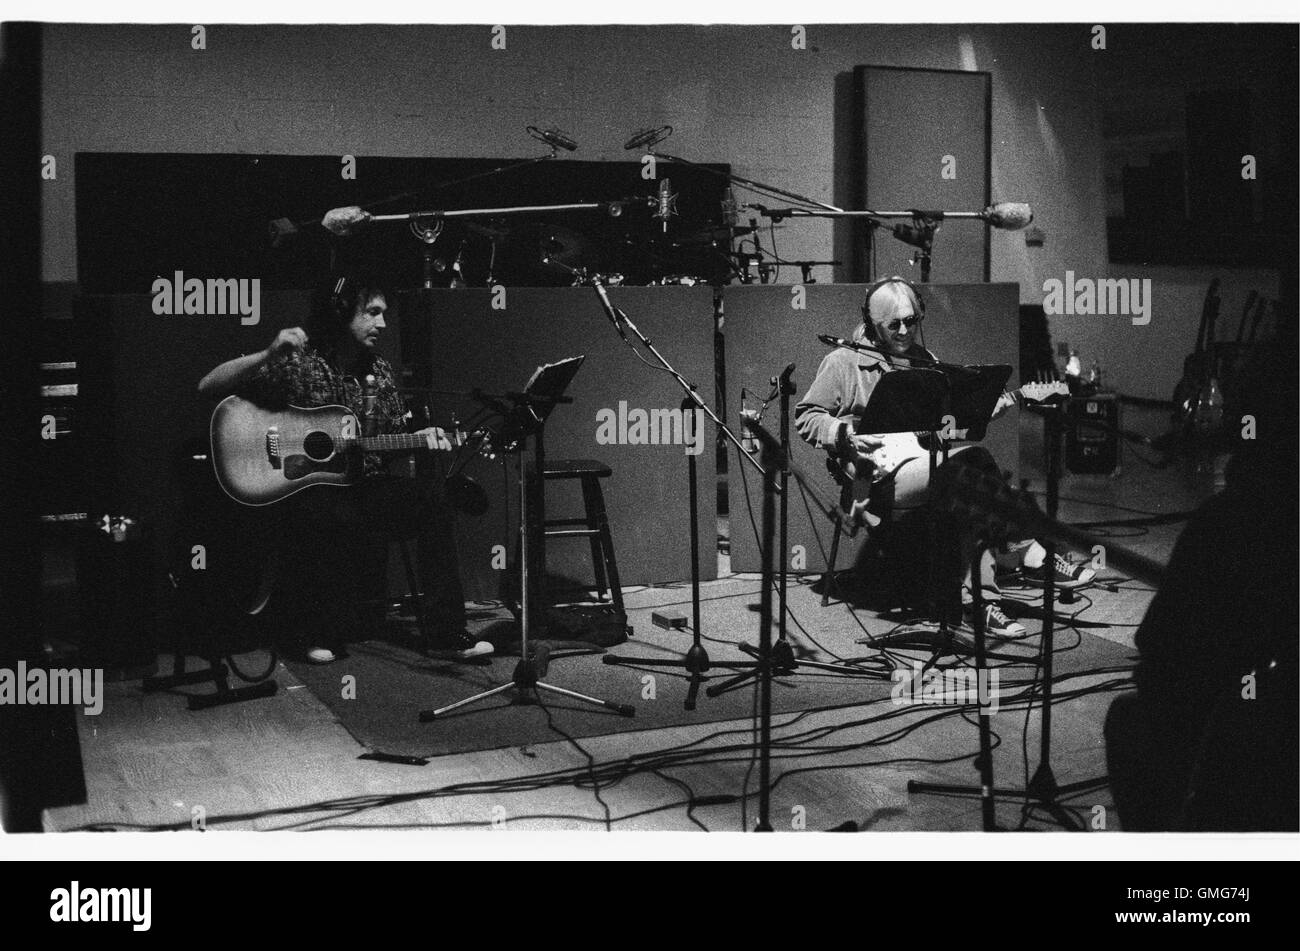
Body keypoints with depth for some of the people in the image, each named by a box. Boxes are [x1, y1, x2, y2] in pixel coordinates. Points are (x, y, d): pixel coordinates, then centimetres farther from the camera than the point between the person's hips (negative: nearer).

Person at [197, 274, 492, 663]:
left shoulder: (379, 372, 11)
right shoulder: (296, 364, -6)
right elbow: (208, 387, -12)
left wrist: (422, 437, -4)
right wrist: (268, 355, -25)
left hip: (364, 484, 5)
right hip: (299, 490, -5)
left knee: (429, 498, -21)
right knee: (343, 519, -37)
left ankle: (445, 631, -18)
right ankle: (314, 631, -13)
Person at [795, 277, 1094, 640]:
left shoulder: (923, 360, 22)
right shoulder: (843, 362, 3)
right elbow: (805, 418, 3)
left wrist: (988, 407, 2)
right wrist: (845, 434, -14)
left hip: (929, 465, 6)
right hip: (880, 479, -6)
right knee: (973, 461, -28)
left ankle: (980, 597, -22)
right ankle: (1031, 557, -20)